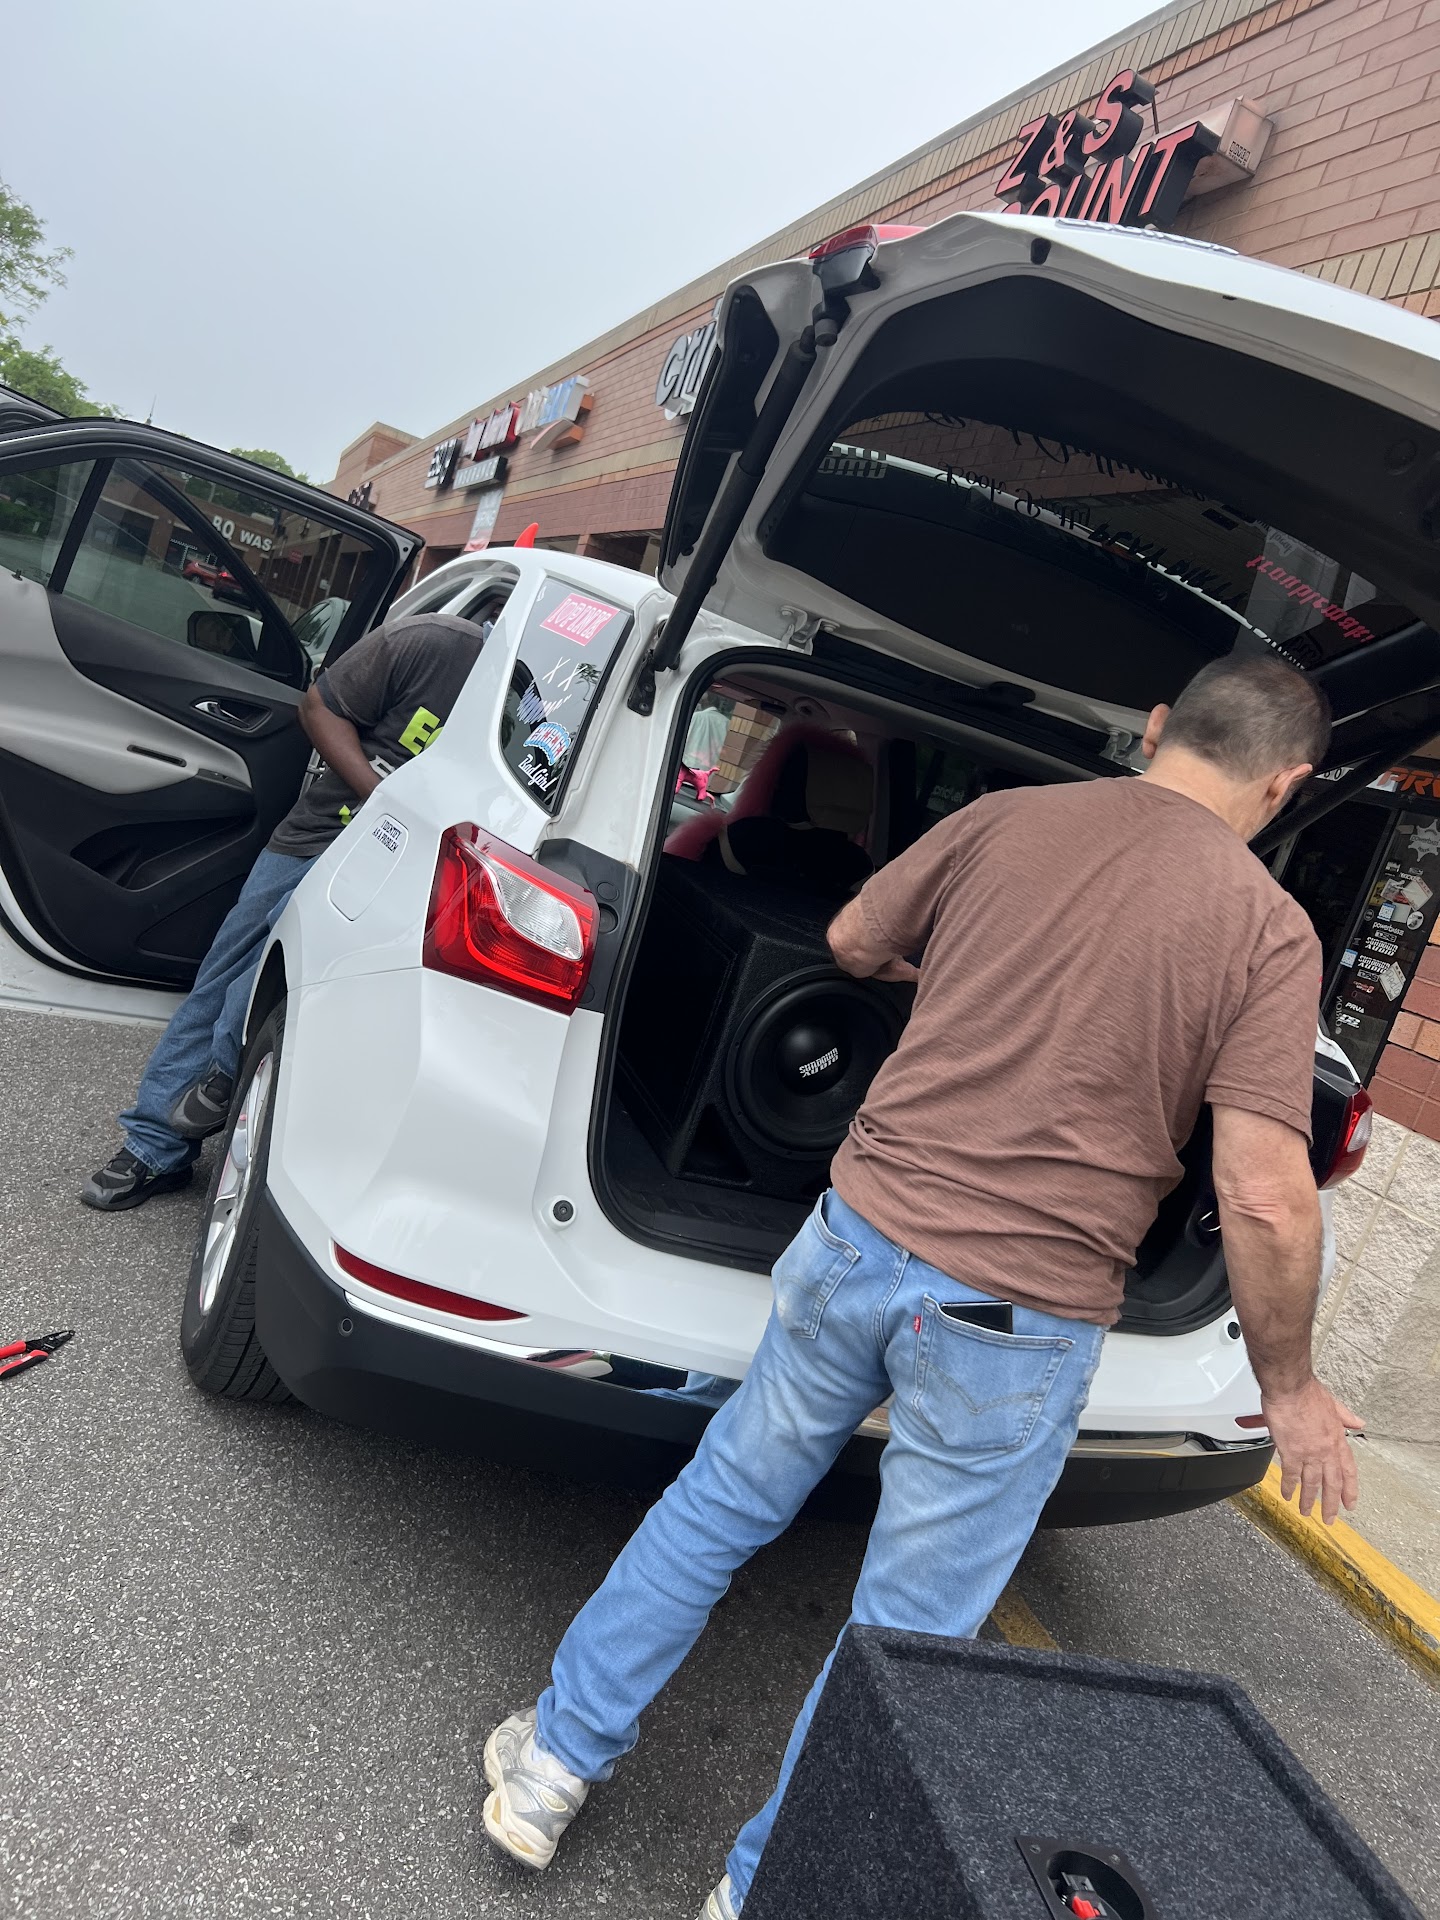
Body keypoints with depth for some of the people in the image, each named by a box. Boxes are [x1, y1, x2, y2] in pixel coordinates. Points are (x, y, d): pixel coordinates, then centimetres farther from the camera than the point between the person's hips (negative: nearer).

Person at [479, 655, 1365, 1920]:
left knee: (723, 1504, 23)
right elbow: (1267, 1201, -13)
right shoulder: (1269, 930, -7)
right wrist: (1288, 1386, 3)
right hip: (1016, 1326, -3)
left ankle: (552, 1764, 39)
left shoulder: (1006, 819, 1)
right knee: (905, 1640, 17)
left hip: (860, 1240, 3)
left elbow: (852, 943, 16)